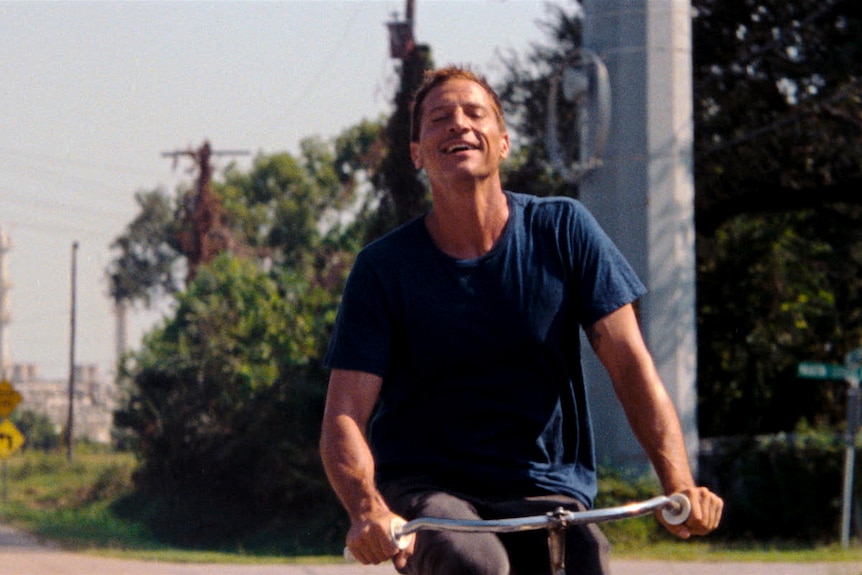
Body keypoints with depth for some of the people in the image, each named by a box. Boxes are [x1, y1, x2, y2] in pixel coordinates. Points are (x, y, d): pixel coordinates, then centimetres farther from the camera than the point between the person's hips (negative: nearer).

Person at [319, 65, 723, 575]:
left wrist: (680, 488, -18)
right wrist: (369, 511, -31)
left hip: (546, 494, 2)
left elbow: (630, 363, -4)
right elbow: (345, 417, -11)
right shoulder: (385, 267, -5)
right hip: (425, 490, -2)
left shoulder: (564, 232, -1)